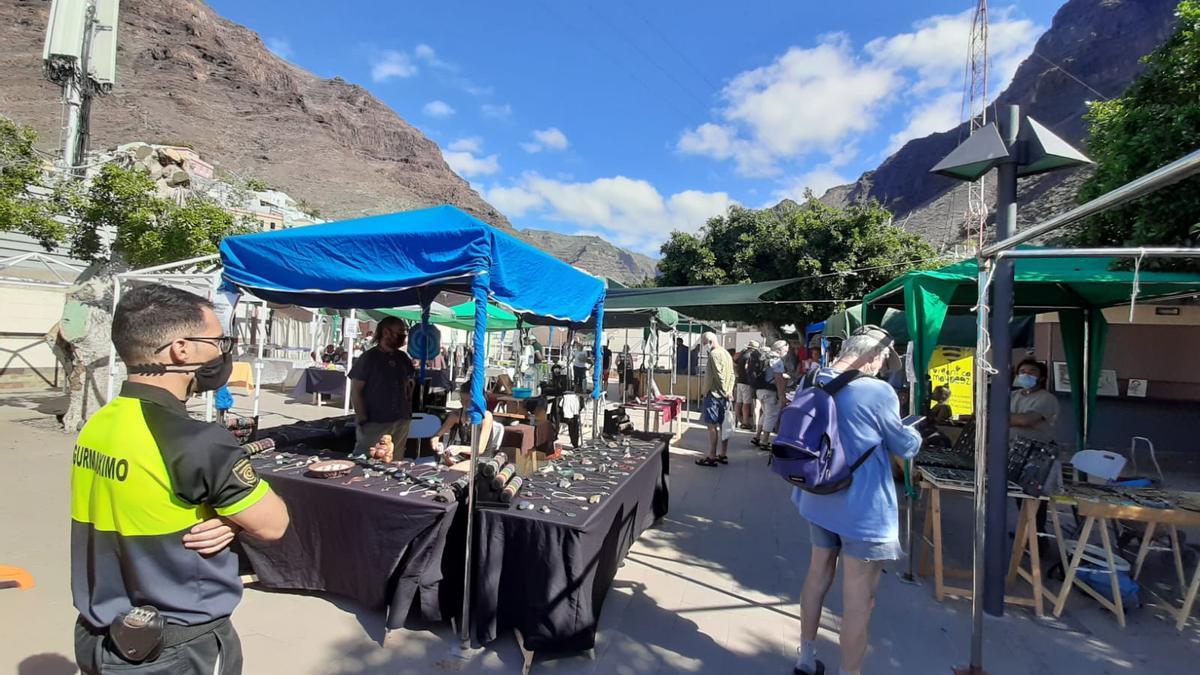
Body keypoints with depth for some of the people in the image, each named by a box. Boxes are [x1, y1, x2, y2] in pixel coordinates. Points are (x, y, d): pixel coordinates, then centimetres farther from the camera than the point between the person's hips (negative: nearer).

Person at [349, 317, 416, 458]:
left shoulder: (403, 358, 9)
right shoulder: (369, 357, -6)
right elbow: (355, 392, -7)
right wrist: (363, 420, -12)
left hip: (401, 423, 5)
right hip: (374, 424, -5)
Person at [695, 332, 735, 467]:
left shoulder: (714, 354, -14)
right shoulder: (726, 353, 14)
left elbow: (719, 376, -20)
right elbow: (731, 374, 12)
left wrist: (724, 392, -12)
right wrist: (729, 391, 6)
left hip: (714, 394, -9)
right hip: (724, 395, 9)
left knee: (712, 425, -5)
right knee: (723, 424, 11)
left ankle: (712, 457, -3)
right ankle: (723, 455, 18)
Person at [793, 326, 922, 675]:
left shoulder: (813, 382, -1)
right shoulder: (879, 392, -20)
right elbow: (905, 447, -6)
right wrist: (915, 432, 17)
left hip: (819, 498, 7)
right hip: (864, 509, -7)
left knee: (818, 573, 23)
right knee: (859, 598, 8)